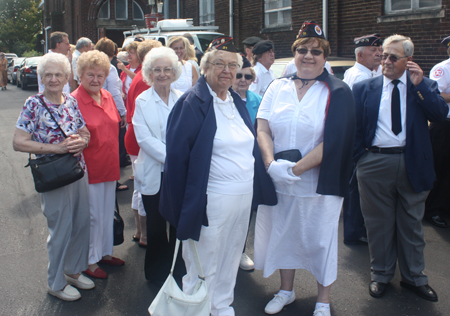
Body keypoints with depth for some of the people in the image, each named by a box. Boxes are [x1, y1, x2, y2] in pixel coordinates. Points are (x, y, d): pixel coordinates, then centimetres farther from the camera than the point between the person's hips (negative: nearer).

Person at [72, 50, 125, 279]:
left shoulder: (107, 97, 7)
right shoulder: (73, 101, -16)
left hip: (109, 166, 7)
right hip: (89, 169, -7)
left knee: (108, 212, 18)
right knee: (92, 216, 4)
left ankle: (105, 252, 36)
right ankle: (90, 261, 21)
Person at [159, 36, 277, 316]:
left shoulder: (237, 101, 11)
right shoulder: (193, 102, -12)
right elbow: (177, 154, -15)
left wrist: (257, 189, 10)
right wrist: (182, 205, -16)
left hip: (244, 198, 7)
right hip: (211, 200, -7)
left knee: (230, 259, 20)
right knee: (205, 264, 6)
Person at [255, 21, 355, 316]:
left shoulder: (337, 92, -6)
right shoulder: (278, 87, 5)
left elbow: (333, 142, -15)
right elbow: (262, 128, -2)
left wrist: (295, 169, -18)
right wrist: (272, 164, -18)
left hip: (318, 183, -3)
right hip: (278, 181, 3)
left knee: (319, 239, 9)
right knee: (283, 234, 16)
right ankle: (286, 290, 38)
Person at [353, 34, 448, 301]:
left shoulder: (424, 86, 4)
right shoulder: (364, 88, 4)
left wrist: (419, 85, -15)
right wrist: (354, 157, -6)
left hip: (412, 164, 0)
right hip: (374, 163, 0)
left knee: (411, 223, 13)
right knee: (379, 223, 11)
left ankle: (414, 277, 30)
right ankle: (381, 274, 29)